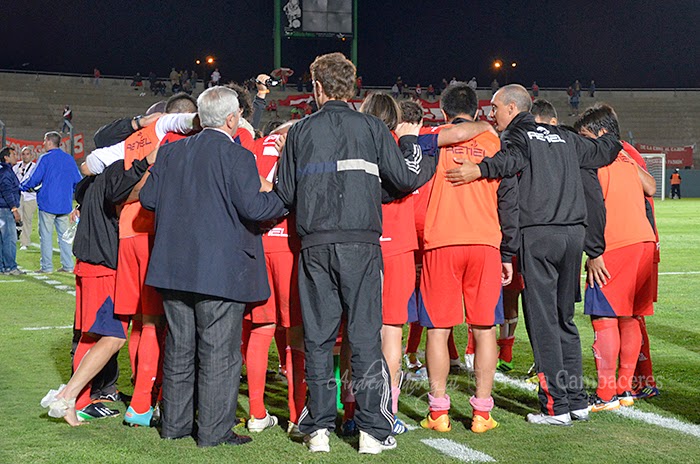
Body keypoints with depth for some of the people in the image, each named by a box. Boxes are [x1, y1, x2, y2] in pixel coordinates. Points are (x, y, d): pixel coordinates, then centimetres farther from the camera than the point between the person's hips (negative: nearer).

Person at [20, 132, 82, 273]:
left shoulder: (45, 159, -8)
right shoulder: (69, 159, 7)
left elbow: (35, 180, -10)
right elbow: (77, 181, 9)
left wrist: (21, 187, 7)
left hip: (47, 203, -5)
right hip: (65, 204, 5)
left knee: (46, 235, 1)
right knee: (64, 234, 9)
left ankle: (47, 266, 0)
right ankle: (68, 265, 7)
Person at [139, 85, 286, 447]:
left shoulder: (171, 152, 7)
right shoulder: (237, 156, -11)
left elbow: (148, 198, 11)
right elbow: (253, 207, -16)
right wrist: (286, 199, 0)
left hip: (174, 267, 6)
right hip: (221, 269, -6)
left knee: (179, 347, 16)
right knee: (219, 352, 1)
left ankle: (175, 423, 23)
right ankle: (214, 430, 4)